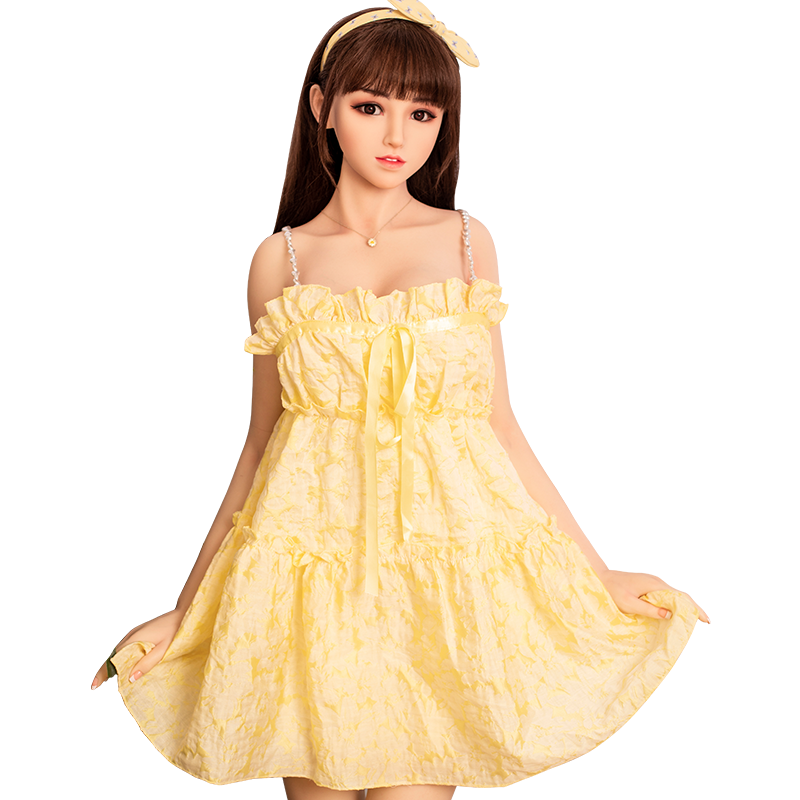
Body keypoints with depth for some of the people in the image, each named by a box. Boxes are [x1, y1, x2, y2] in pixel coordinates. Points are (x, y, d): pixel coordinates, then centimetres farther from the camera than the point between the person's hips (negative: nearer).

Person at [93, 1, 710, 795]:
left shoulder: (466, 244, 6)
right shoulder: (281, 260, 6)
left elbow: (498, 427, 9)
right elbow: (261, 442, 10)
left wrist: (599, 574, 7)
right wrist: (187, 611, 11)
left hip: (444, 557, 0)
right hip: (309, 562, 1)